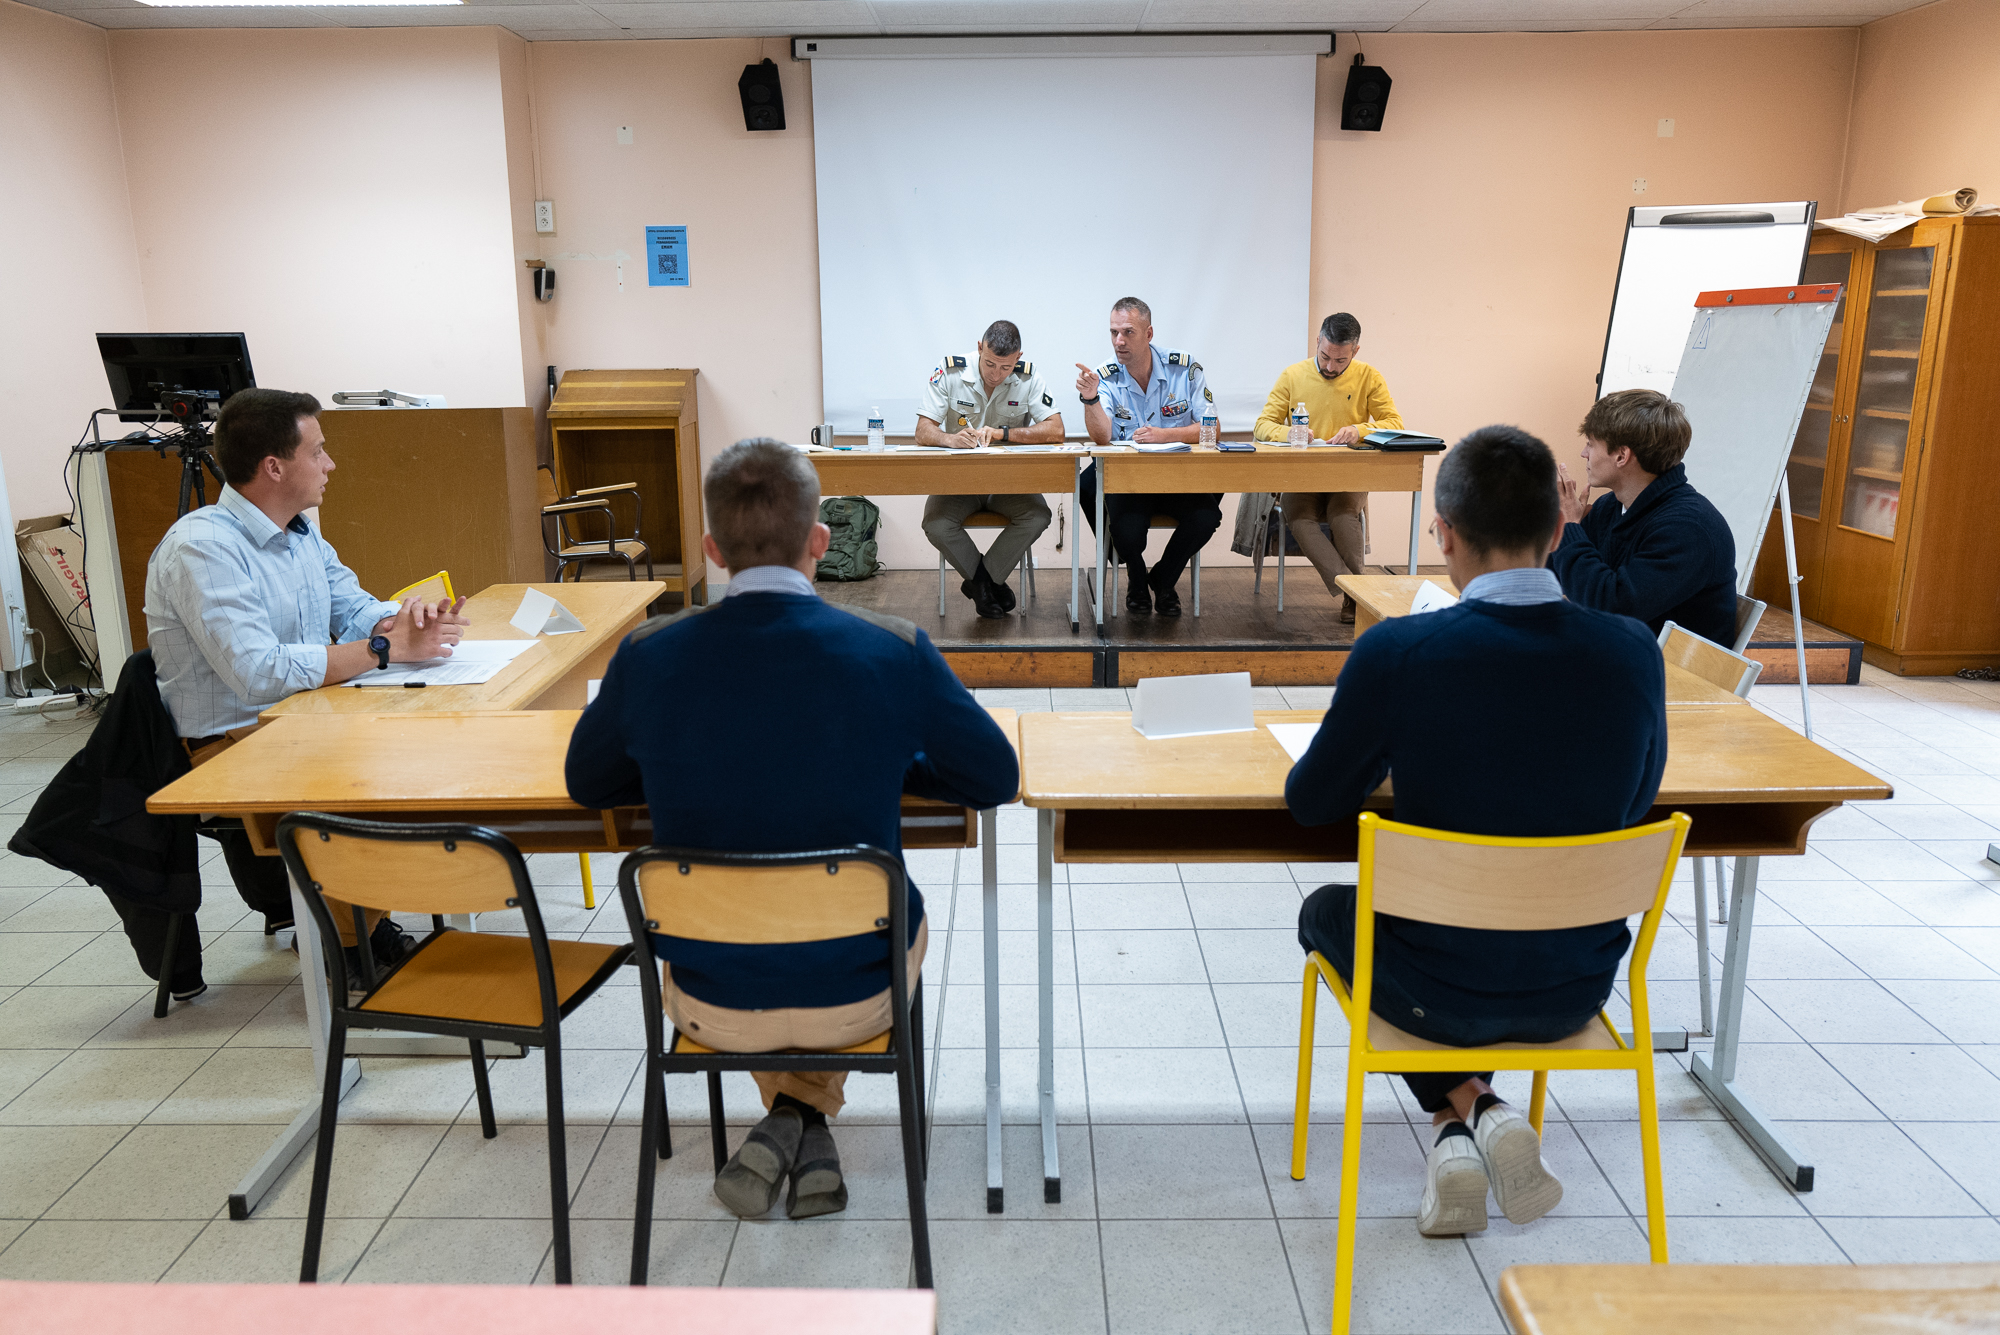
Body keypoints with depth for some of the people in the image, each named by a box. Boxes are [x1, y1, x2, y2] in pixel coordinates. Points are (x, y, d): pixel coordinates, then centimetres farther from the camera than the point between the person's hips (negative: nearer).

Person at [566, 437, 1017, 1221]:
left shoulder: (647, 657, -14)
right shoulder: (896, 651, -17)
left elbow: (586, 783, 6)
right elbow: (996, 779, -2)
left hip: (709, 1005, 1)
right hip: (856, 997, -1)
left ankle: (790, 1123, 27)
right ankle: (808, 1114, 27)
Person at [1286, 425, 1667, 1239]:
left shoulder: (1397, 652, -23)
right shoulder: (1632, 651, -12)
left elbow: (1311, 802, -8)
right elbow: (1635, 798, 6)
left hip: (1439, 987, -4)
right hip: (1575, 988, 4)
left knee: (1326, 910, 30)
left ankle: (1461, 1109, 16)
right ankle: (1481, 1116, 25)